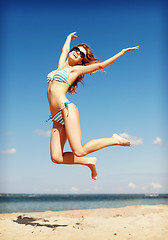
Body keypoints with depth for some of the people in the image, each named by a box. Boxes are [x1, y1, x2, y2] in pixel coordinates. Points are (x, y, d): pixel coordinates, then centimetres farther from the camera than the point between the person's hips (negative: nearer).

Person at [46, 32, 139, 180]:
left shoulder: (75, 69, 9)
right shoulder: (61, 65, 25)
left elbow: (101, 65, 12)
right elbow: (65, 49, 40)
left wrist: (123, 52, 13)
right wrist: (69, 37, 59)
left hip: (66, 109, -6)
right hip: (57, 119, 6)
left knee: (79, 151, -18)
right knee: (56, 158, -9)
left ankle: (114, 140, 3)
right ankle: (88, 162, 13)